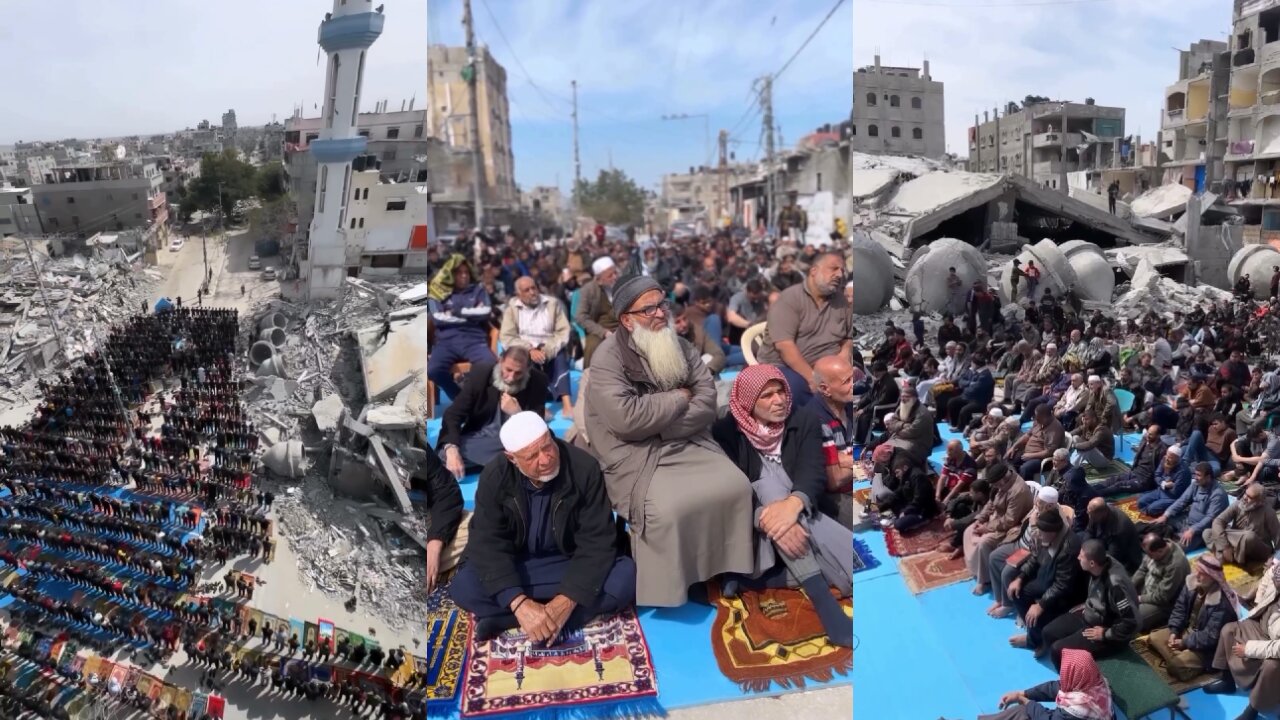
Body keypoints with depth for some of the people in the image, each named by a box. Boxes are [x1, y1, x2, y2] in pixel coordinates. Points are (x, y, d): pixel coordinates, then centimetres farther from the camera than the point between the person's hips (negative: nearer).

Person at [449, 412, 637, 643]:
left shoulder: (584, 468, -20)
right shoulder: (495, 477, -17)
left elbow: (597, 541, -20)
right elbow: (487, 543, -21)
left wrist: (568, 599, -32)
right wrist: (519, 603, -36)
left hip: (571, 564, 0)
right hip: (516, 566, 0)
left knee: (627, 577, -30)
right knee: (462, 586, -27)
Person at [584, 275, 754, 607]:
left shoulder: (680, 346, 7)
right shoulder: (609, 357, -11)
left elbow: (708, 403, 0)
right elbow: (626, 418, -25)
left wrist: (661, 425, -15)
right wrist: (680, 398, -11)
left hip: (689, 443, 6)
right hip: (636, 455, -5)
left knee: (737, 486, -14)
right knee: (666, 510, -29)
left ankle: (734, 577, 5)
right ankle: (666, 599, -7)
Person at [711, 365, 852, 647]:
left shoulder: (804, 422, -1)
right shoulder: (726, 431, -7)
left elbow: (814, 472, -15)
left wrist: (793, 503, -38)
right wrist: (766, 517, -37)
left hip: (800, 515, 2)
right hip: (752, 521, -2)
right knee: (768, 480, -36)